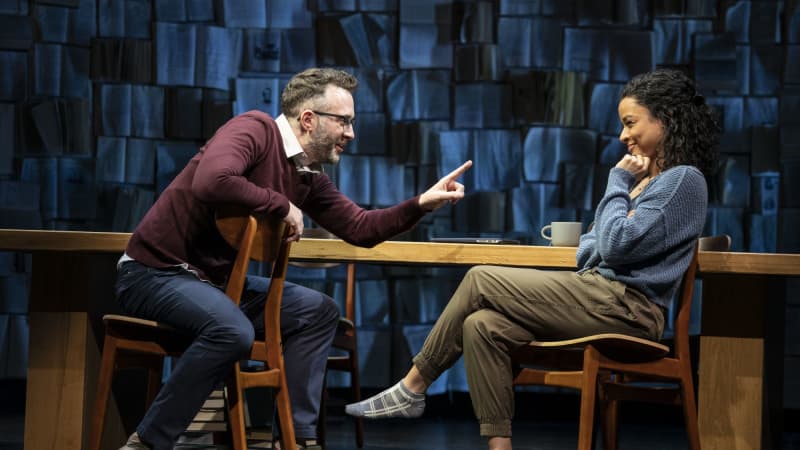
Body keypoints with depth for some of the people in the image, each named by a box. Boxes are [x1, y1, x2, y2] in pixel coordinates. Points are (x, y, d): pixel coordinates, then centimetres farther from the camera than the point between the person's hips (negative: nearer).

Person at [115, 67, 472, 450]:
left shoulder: (309, 177, 8)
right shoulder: (255, 130, -19)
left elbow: (359, 229, 14)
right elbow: (212, 183, -37)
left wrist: (422, 203, 1)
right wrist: (282, 205, -24)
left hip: (215, 279, 9)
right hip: (153, 272, -9)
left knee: (319, 312, 5)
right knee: (233, 331, -35)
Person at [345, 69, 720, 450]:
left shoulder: (683, 180, -8)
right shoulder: (645, 179, 20)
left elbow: (617, 245, -16)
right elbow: (591, 250, 21)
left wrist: (618, 183, -5)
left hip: (625, 307, -9)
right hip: (602, 296, 9)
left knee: (480, 281, -8)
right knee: (482, 327, -10)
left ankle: (413, 388, 3)